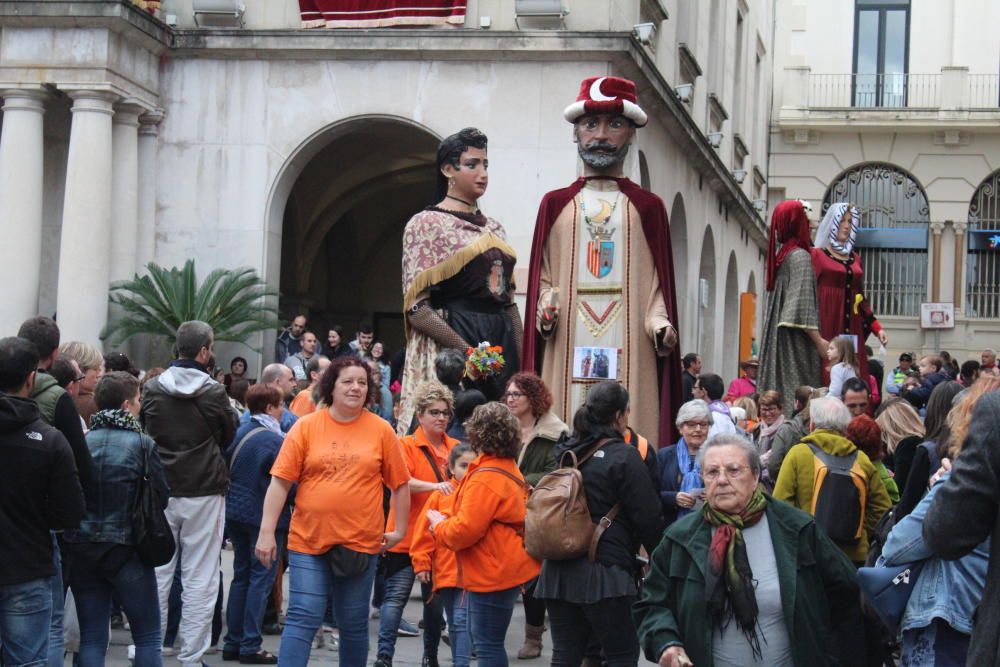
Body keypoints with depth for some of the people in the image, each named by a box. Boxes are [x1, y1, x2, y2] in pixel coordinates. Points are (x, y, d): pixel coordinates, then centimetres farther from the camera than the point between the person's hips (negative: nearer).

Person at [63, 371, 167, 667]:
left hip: (81, 548, 3)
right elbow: (161, 496, -5)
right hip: (126, 548, -3)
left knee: (91, 639, 8)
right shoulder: (142, 444, -10)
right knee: (147, 637, 8)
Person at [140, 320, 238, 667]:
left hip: (160, 492, 3)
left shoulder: (152, 389, -4)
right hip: (204, 492, -3)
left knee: (157, 573, 12)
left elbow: (145, 432, 10)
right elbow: (228, 435, 5)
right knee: (200, 579, 3)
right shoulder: (213, 392, -10)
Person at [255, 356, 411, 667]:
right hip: (308, 542, -1)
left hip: (361, 545, 1)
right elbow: (280, 481, -2)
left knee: (354, 624, 12)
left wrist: (400, 530, 5)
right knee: (302, 618, -5)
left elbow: (400, 484, 7)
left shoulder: (381, 430, 1)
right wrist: (266, 532, -6)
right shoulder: (306, 427, -2)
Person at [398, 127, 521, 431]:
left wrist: (520, 359, 8)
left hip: (501, 342, 6)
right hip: (450, 341, -6)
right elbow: (417, 308, -10)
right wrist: (466, 351, -19)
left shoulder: (494, 228, 18)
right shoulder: (426, 223, -2)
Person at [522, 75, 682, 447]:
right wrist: (544, 310, -7)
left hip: (629, 356, 0)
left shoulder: (648, 208, 11)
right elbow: (542, 278, 12)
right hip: (567, 357, 1)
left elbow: (657, 285, 7)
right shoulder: (555, 206, 13)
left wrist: (660, 324, -10)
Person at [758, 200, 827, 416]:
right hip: (795, 340, -9)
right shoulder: (800, 256, -11)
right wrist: (818, 340, -17)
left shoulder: (781, 254, 15)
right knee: (798, 394, -12)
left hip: (778, 335, 9)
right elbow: (802, 303, -17)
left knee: (777, 394, 6)